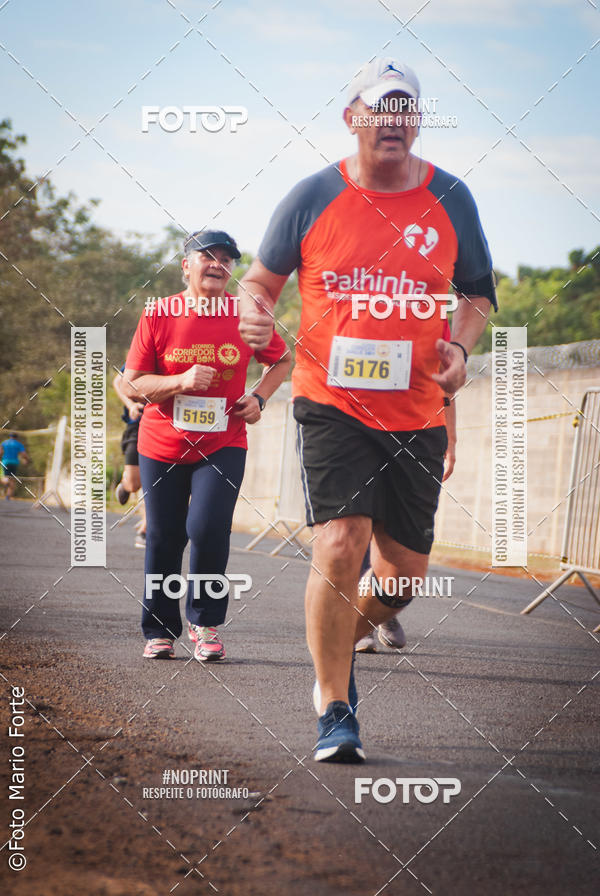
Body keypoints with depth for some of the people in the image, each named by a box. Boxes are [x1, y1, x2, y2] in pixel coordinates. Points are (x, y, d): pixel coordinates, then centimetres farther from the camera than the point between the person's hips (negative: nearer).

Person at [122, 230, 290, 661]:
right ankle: (160, 630, 23)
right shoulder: (159, 315, -6)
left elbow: (282, 359, 14)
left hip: (223, 444, -1)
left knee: (208, 528, -18)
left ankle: (206, 624, 1)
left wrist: (258, 397, -2)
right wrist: (181, 381, -20)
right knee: (163, 539, 5)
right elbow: (132, 384, -5)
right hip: (163, 445, 1)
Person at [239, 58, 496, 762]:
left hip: (417, 412, 3)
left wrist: (459, 347, -4)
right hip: (331, 401, -3)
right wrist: (254, 309, -14)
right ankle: (334, 712, -4)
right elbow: (263, 277, 9)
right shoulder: (313, 198, -1)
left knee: (405, 570, 6)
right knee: (339, 544, -18)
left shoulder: (450, 200, 5)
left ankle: (336, 647, 38)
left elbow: (478, 292, 16)